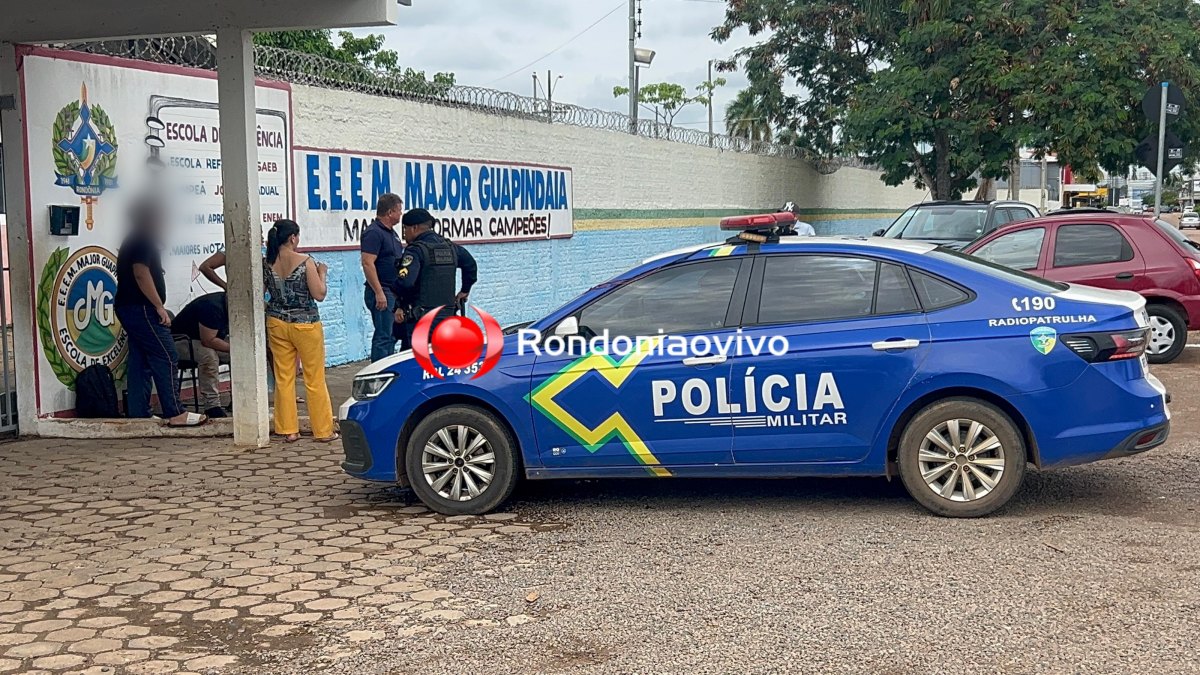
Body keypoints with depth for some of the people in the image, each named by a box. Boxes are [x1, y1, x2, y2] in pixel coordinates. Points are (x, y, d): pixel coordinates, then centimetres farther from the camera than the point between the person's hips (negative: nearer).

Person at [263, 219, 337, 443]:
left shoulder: (266, 263, -2)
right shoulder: (305, 262, -14)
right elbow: (319, 294, -13)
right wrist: (322, 273, 2)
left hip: (277, 324, 4)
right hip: (305, 325, -4)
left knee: (284, 378, 10)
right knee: (315, 379, 5)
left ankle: (288, 429, 12)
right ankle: (323, 430, 10)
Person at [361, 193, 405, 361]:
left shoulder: (391, 232, 17)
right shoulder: (373, 232, -14)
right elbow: (367, 263, -21)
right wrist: (379, 293, -24)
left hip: (394, 292, 10)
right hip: (382, 293, -10)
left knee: (392, 335, 14)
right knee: (384, 336, -9)